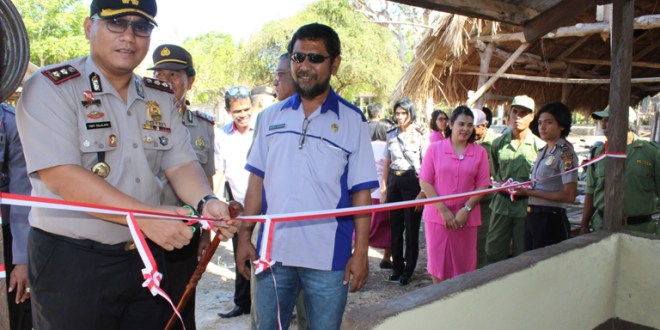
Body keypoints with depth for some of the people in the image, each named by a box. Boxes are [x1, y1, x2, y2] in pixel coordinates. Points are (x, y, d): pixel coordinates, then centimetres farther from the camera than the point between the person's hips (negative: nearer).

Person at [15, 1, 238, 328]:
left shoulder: (161, 98, 8)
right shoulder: (50, 88, -10)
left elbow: (181, 164, 3)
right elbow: (61, 176, -21)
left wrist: (205, 202, -19)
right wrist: (147, 217, -26)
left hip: (146, 256, 6)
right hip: (70, 262, -5)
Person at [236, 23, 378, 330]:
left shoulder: (352, 120, -3)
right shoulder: (271, 116, 6)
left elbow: (361, 192, -4)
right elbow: (257, 180, 8)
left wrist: (360, 252, -7)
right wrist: (245, 235, 4)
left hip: (328, 257, -3)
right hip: (273, 250, 3)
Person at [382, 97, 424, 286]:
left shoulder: (419, 137, -5)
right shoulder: (391, 136, 9)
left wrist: (423, 192, -13)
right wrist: (383, 188, 9)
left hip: (412, 182, -4)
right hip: (394, 182, 4)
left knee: (411, 228, 2)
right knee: (395, 227, 9)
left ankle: (409, 269, 16)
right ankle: (397, 267, 23)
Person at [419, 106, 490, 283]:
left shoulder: (480, 152, 3)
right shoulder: (435, 148, 0)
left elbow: (483, 185, 2)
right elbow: (425, 182, -3)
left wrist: (466, 209, -11)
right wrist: (443, 210, -11)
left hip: (466, 217, 1)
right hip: (437, 215, 0)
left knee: (463, 264, 5)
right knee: (438, 262, 6)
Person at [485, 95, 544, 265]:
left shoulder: (539, 146, -8)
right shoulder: (498, 143, 4)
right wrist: (503, 187, 9)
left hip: (526, 205, -3)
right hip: (501, 203, 3)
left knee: (523, 257, 8)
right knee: (493, 253, 10)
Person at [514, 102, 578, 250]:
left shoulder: (565, 153, -13)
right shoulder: (543, 151, 12)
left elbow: (569, 196, -19)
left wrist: (529, 192, -19)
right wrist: (521, 188, 1)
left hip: (550, 219, -8)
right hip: (532, 216, 8)